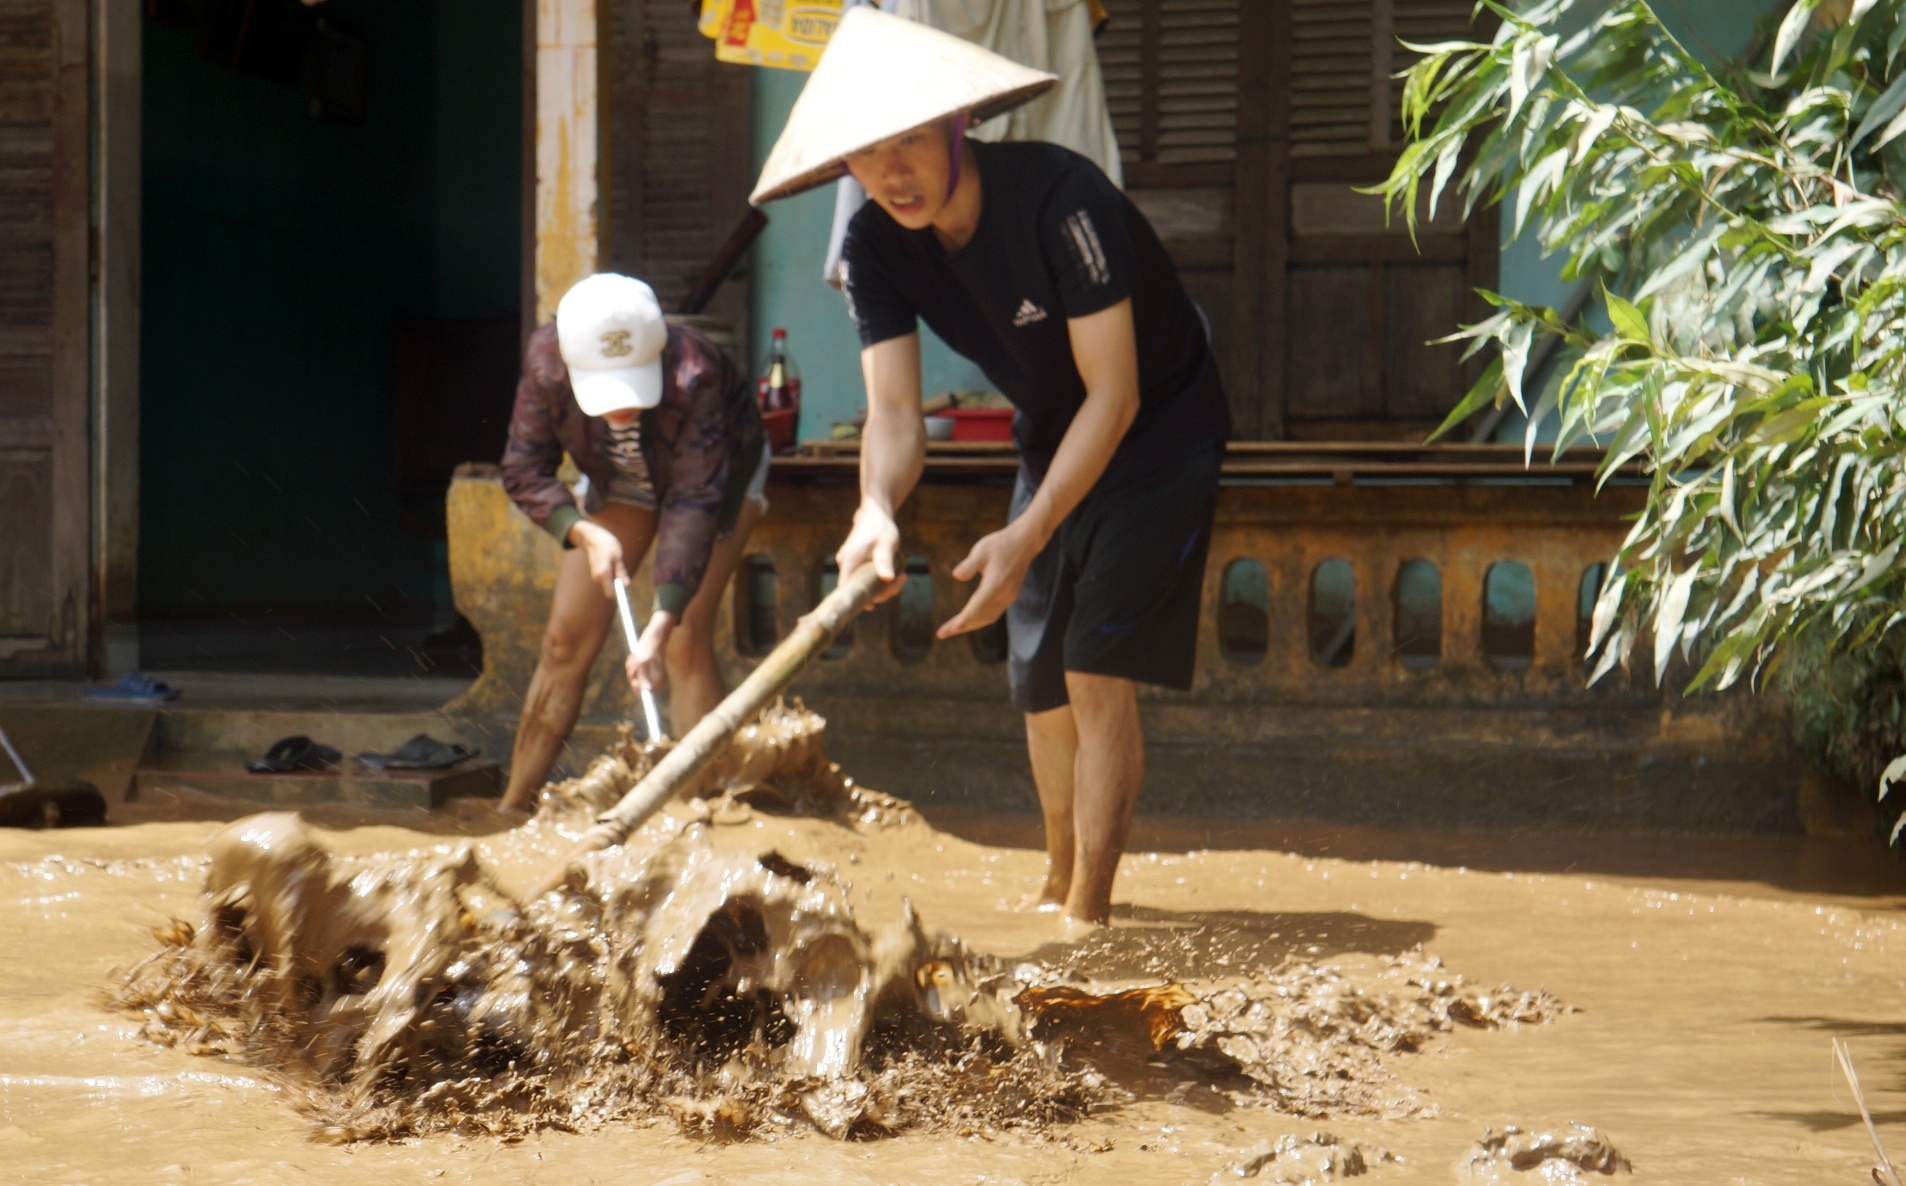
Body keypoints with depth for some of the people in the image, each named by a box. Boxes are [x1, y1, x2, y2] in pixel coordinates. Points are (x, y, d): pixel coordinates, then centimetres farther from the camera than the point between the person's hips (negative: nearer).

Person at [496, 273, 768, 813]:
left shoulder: (694, 375, -43)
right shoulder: (546, 363, -33)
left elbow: (693, 504, -40)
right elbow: (524, 470, -22)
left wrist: (661, 625, -46)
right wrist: (585, 534, -39)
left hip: (718, 470, -3)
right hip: (618, 480, 3)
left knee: (687, 641, -19)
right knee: (566, 641, -1)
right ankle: (511, 811, 7)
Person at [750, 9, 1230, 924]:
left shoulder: (1058, 197, -32)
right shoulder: (874, 249, -14)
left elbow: (1115, 393, -30)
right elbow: (895, 411, -19)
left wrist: (1025, 538, -37)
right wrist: (878, 508, -42)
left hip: (1158, 434, -6)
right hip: (1053, 440, 6)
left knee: (1098, 673, -16)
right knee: (1039, 686, 12)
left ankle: (1087, 911, -10)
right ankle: (1059, 881, 34)